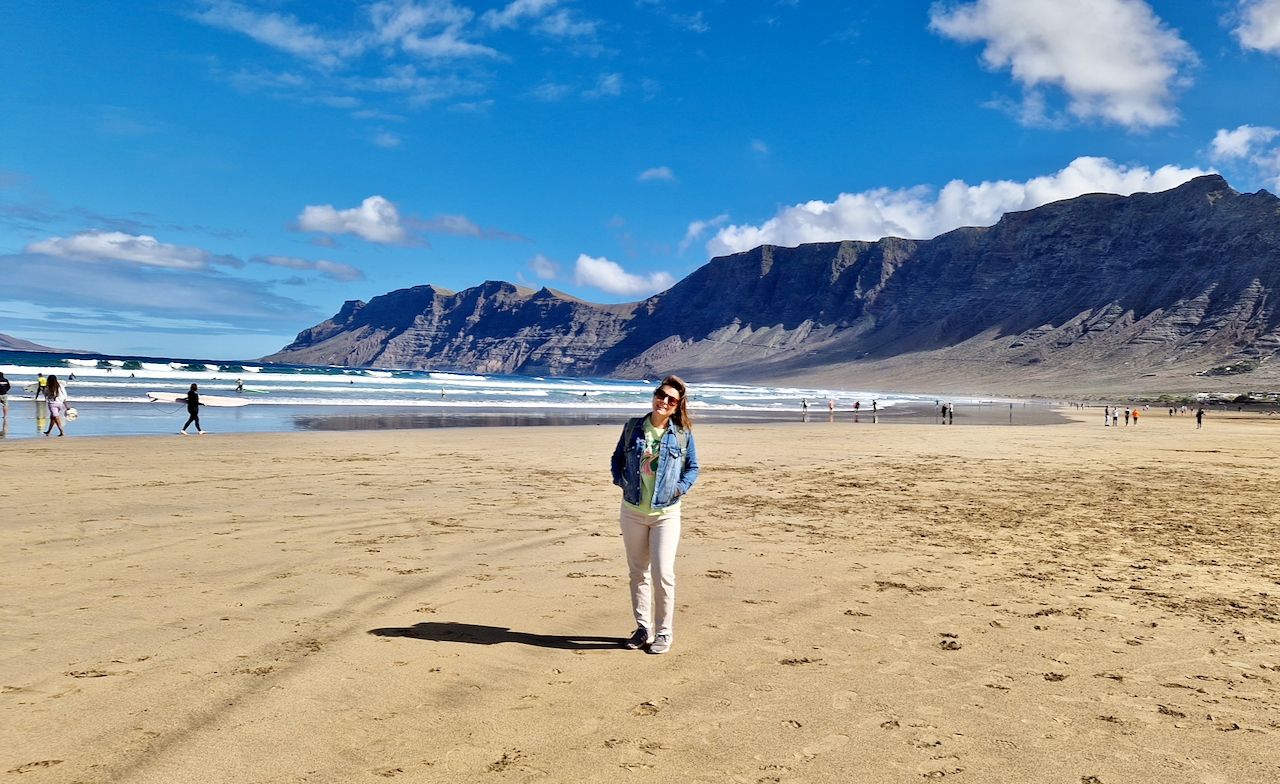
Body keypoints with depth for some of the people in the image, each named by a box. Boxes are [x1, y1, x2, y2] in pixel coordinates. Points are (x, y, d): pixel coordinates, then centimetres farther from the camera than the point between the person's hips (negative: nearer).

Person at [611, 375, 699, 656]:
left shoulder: (683, 434, -2)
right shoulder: (633, 427, 2)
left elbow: (692, 467, 10)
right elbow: (617, 458, 14)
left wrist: (680, 488, -5)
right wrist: (620, 481, -2)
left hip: (666, 514, -2)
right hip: (632, 512, 2)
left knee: (663, 574, -8)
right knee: (638, 573, 12)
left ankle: (663, 632, 8)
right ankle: (643, 628, 24)